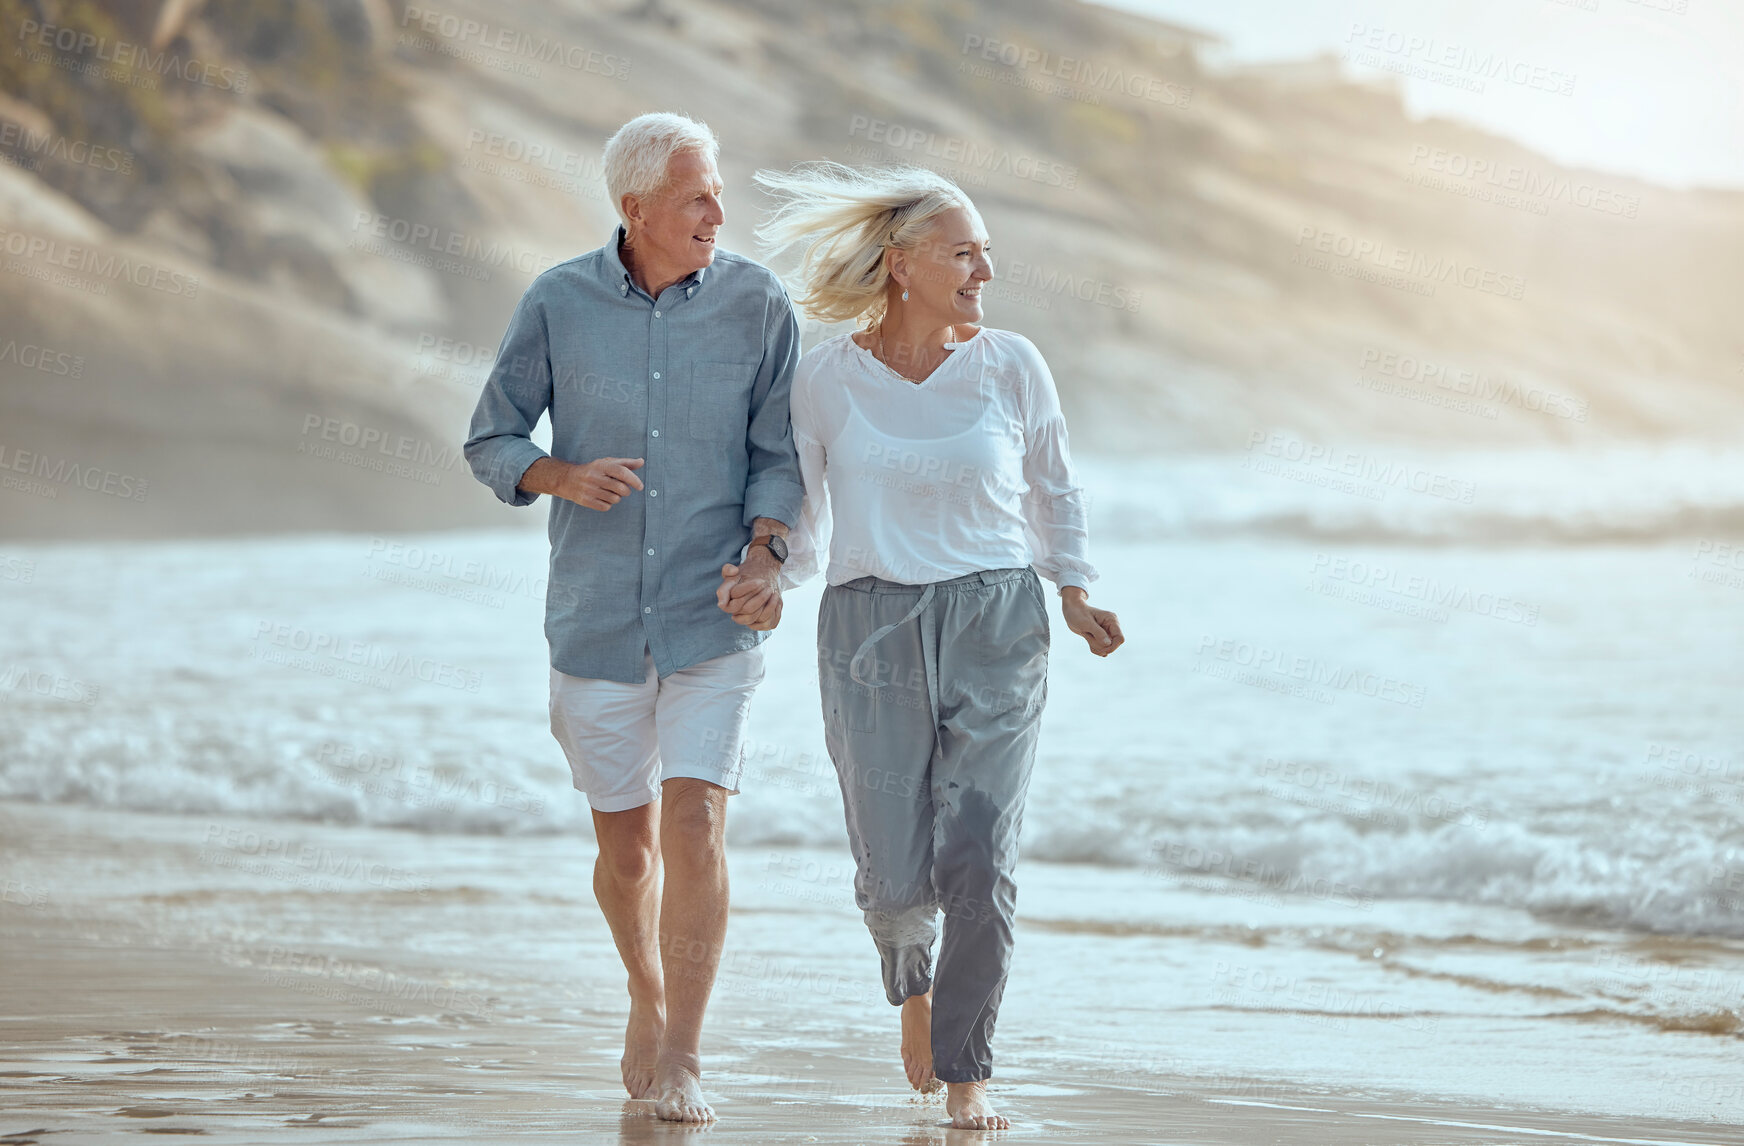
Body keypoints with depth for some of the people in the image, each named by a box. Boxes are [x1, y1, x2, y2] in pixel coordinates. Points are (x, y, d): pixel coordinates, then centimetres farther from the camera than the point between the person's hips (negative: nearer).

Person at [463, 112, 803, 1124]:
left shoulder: (758, 303, -2)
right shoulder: (558, 303, -2)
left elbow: (780, 453, 1)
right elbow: (491, 442, 4)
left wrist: (766, 551, -16)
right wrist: (561, 476, -17)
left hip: (715, 619, -1)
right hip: (598, 617, 1)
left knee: (695, 825, -15)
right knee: (628, 847, 10)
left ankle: (681, 1061, -10)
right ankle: (649, 994, 39)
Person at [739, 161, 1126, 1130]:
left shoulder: (1012, 368, 0)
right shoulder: (827, 378, -1)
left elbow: (1053, 488, 14)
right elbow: (803, 506, 14)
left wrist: (1077, 595, 3)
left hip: (996, 625, 0)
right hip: (872, 635, 0)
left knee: (980, 859, -12)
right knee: (896, 875, -6)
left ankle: (966, 1069, 6)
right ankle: (913, 978, 32)